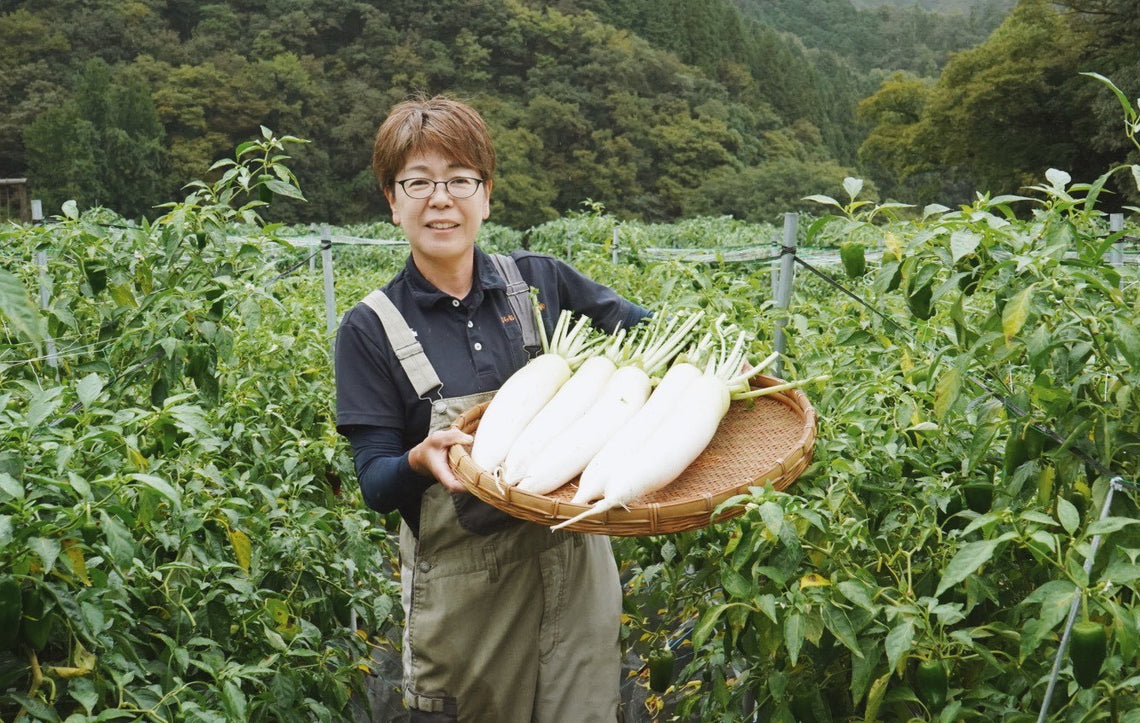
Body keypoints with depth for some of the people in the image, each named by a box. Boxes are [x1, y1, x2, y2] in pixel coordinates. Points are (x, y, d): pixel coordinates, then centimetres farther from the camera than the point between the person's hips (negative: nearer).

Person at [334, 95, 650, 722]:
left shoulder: (541, 283, 0)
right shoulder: (372, 330, -5)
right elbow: (376, 486, -7)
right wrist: (421, 460, -29)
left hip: (577, 571, 2)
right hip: (463, 592, -2)